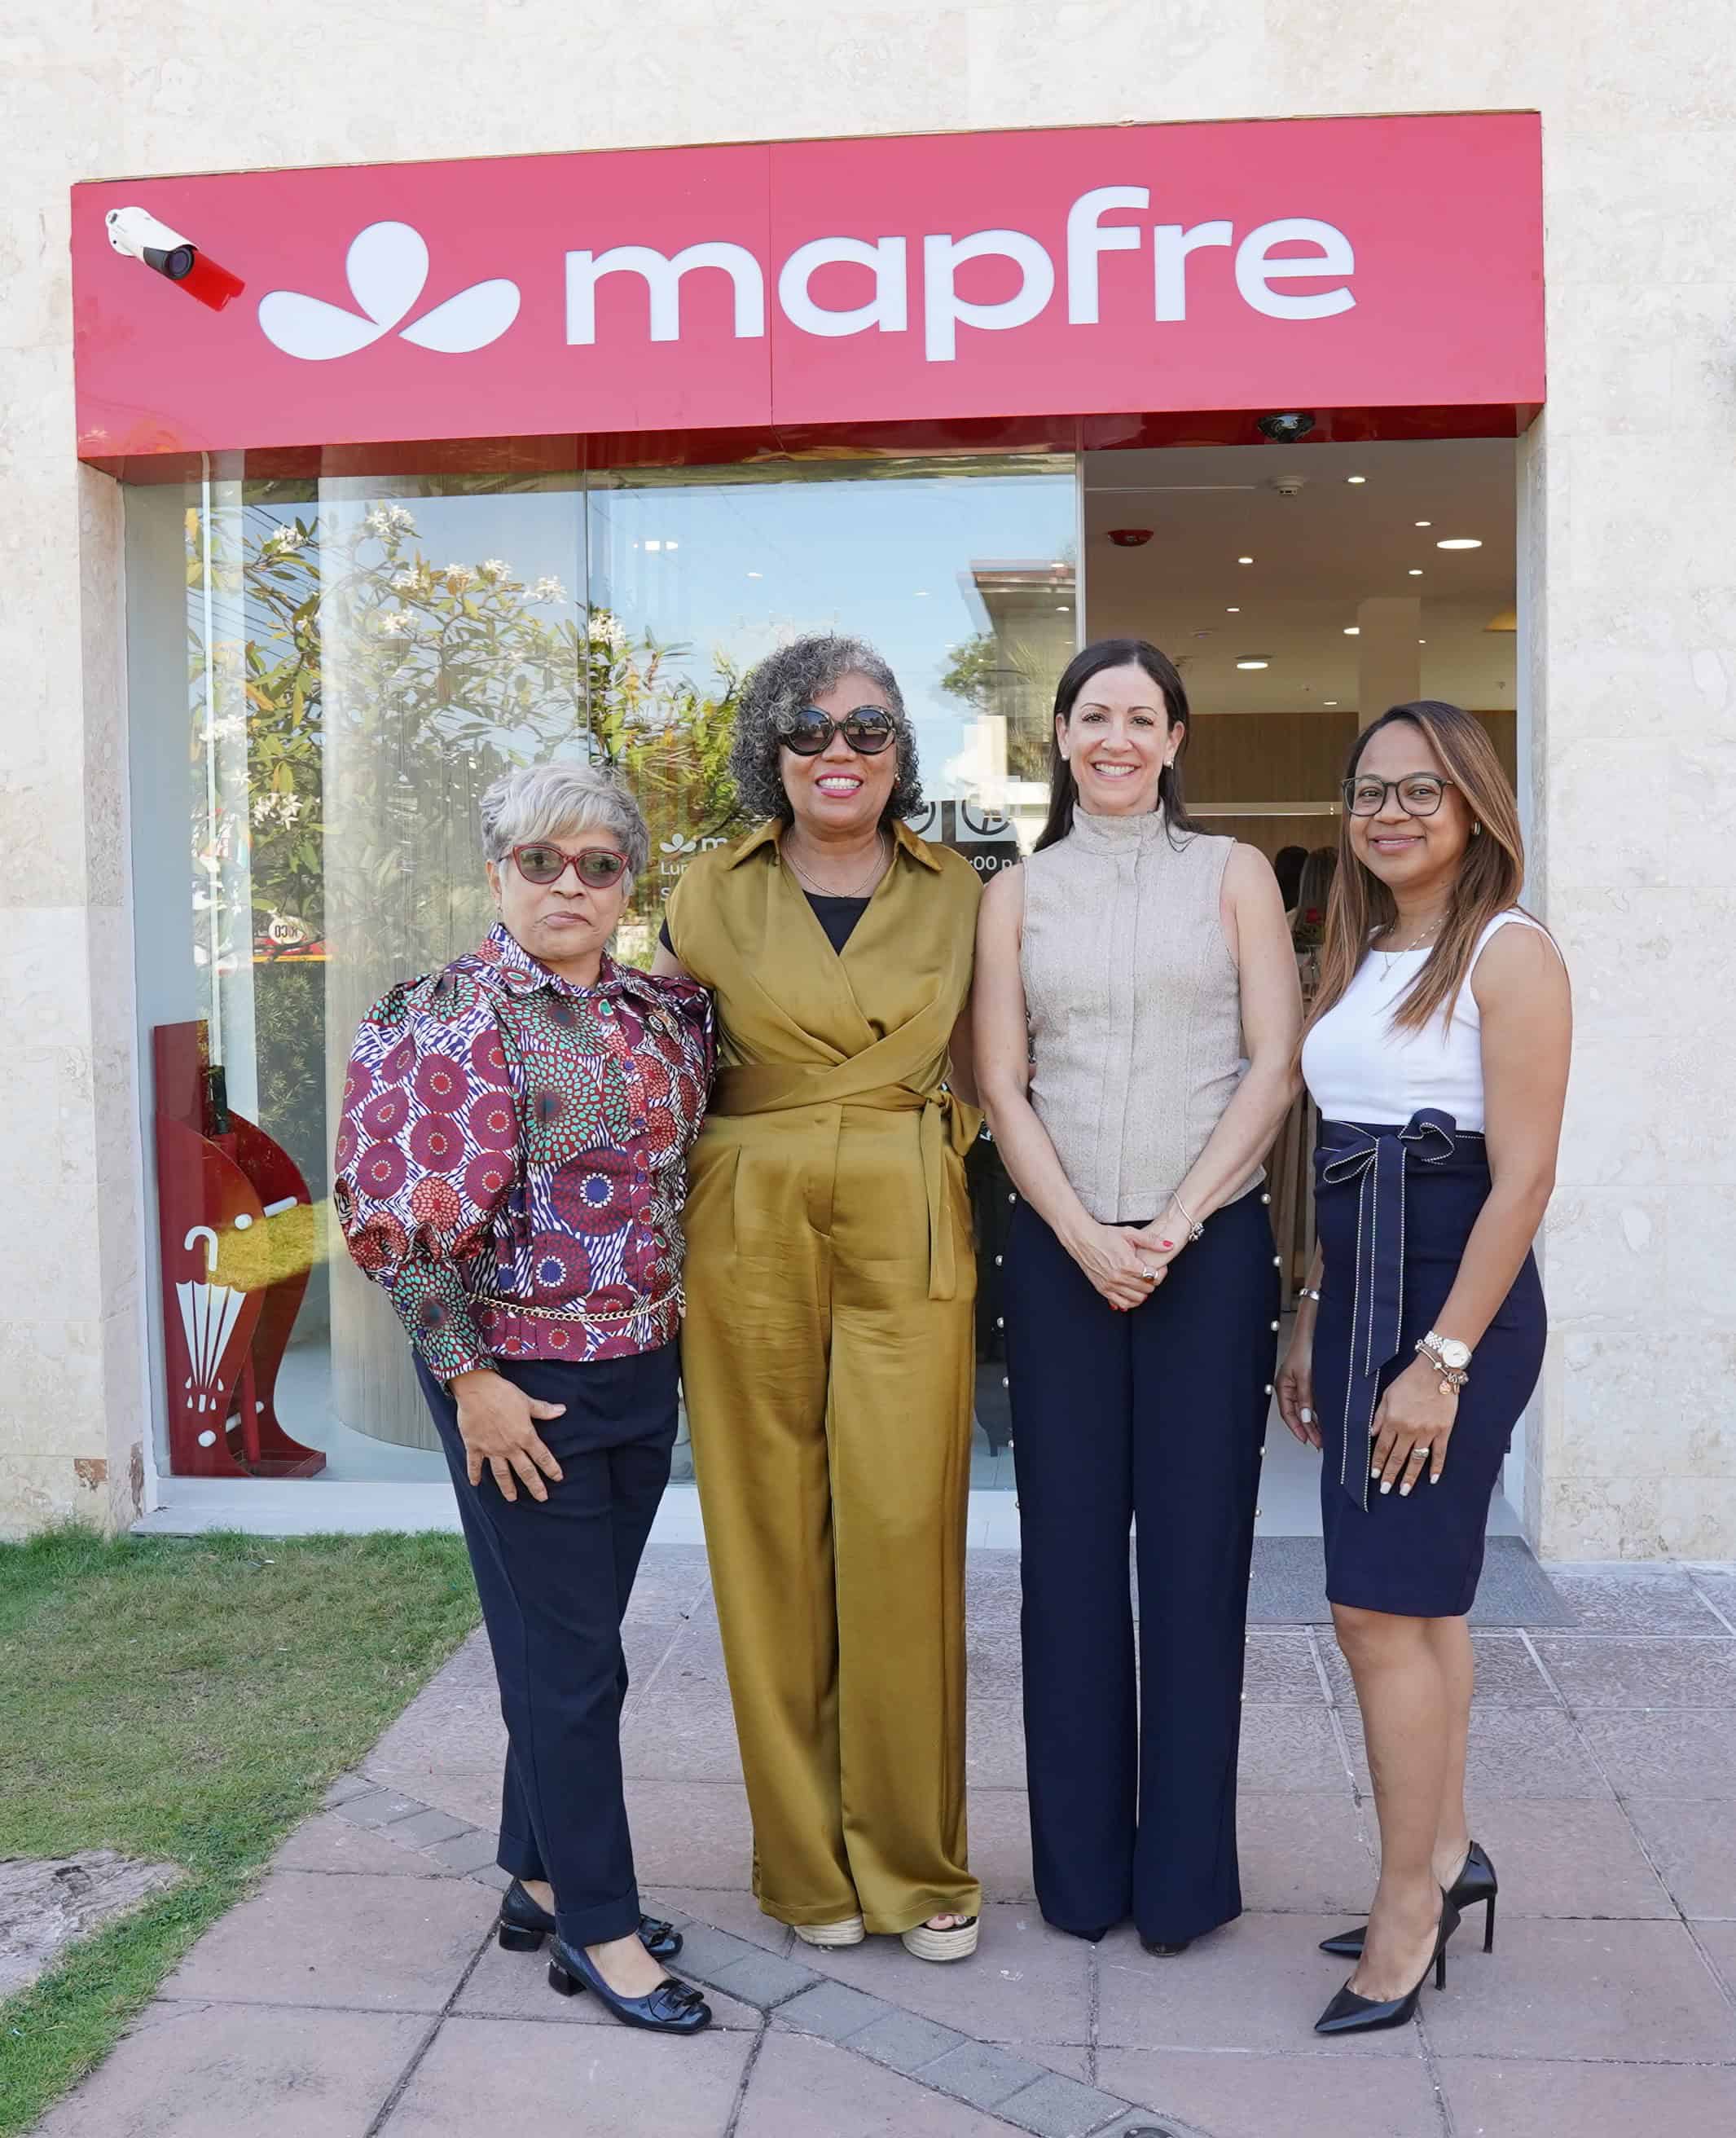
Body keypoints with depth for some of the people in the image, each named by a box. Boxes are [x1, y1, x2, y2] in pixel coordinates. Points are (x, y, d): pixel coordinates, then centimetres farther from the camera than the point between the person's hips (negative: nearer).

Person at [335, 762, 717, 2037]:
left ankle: (541, 1881, 35)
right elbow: (410, 1217, -15)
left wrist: (677, 1325, 9)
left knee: (575, 1640, 17)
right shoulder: (456, 1013, -11)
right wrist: (471, 1377, -15)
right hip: (522, 1379, -6)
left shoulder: (665, 1013, 7)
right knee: (568, 1656, 4)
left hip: (644, 1368, 6)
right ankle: (600, 1925, 20)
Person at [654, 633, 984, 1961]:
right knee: (772, 1546, 4)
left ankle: (916, 1863, 16)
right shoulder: (714, 898, 4)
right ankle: (809, 1864, 21)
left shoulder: (955, 894, 7)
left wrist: (920, 1144, 4)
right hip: (750, 1237, 0)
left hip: (910, 1237, 0)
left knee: (903, 1538, -3)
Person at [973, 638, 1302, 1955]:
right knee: (1069, 1551, 5)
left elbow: (1272, 1066, -1)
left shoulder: (1232, 875, 6)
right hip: (1060, 1250, 1)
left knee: (1196, 1551, 2)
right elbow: (1004, 1087, 3)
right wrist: (1085, 1237, -9)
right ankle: (1081, 1866, 17)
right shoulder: (1018, 895, 9)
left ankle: (1185, 1870, 15)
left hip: (1210, 1245, -1)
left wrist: (1174, 1225, -11)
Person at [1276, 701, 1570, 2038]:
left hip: (1457, 1300, -7)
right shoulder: (1358, 957, 12)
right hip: (1360, 1298, 7)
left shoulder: (1511, 953, -10)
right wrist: (1315, 1325, 13)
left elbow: (1522, 1179, -15)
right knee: (1420, 1592, 15)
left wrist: (1442, 1359, -18)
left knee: (1381, 1604, -6)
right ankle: (1445, 1854, 29)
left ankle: (1406, 1916, 9)